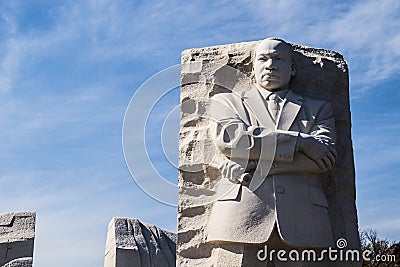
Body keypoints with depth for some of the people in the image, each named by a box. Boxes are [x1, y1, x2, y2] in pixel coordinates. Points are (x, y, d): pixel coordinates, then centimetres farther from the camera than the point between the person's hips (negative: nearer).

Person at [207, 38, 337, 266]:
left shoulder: (319, 109, 24)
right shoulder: (226, 102, 23)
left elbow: (326, 156, 5)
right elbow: (229, 138, 0)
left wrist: (255, 165, -3)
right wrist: (301, 141, -1)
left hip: (302, 223, 1)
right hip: (242, 221, 0)